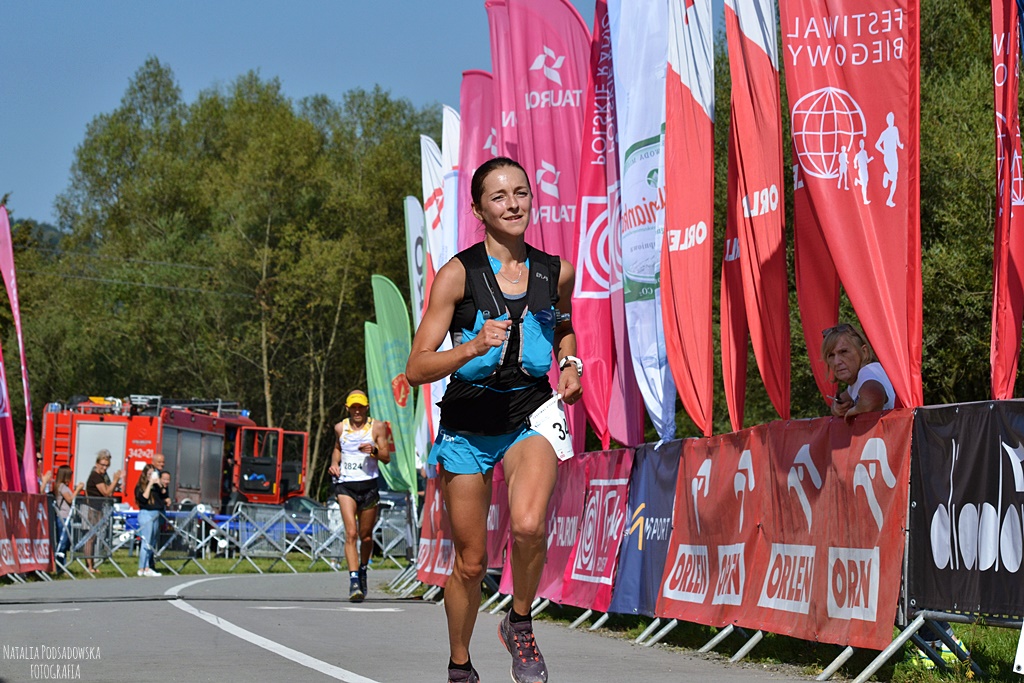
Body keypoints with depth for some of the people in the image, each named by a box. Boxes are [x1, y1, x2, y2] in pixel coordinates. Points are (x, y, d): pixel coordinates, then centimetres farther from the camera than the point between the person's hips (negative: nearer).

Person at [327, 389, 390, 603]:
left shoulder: (377, 427, 2)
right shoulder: (340, 428, 8)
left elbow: (386, 458, 2)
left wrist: (374, 451, -18)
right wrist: (334, 463, 9)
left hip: (368, 484, 0)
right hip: (345, 484, 0)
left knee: (366, 535, 10)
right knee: (351, 533, -15)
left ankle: (362, 570, 36)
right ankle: (354, 580, -21)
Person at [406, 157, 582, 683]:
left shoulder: (557, 272, 1)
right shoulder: (457, 274, -9)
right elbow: (416, 368, -12)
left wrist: (569, 364, 6)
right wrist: (473, 347, -28)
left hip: (530, 417, 1)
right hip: (467, 424, -1)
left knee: (528, 525, -28)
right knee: (471, 561, 6)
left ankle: (520, 626, -2)